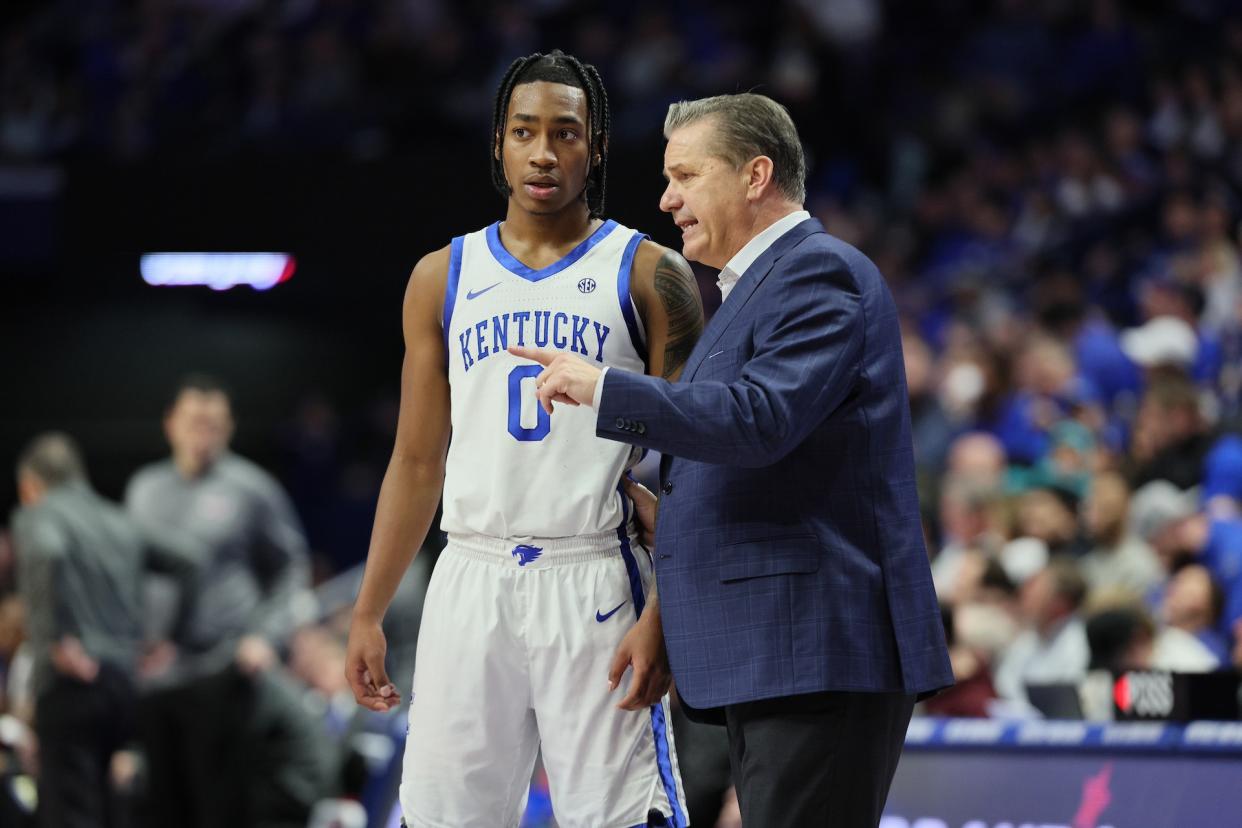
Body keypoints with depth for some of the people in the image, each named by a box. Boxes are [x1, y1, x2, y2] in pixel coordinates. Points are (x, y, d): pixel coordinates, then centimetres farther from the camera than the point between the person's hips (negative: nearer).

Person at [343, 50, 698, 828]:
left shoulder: (649, 275, 1)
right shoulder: (443, 278, 12)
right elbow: (417, 463, 15)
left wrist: (663, 617, -12)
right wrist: (369, 613, 9)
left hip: (595, 586, -3)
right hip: (472, 582, 3)